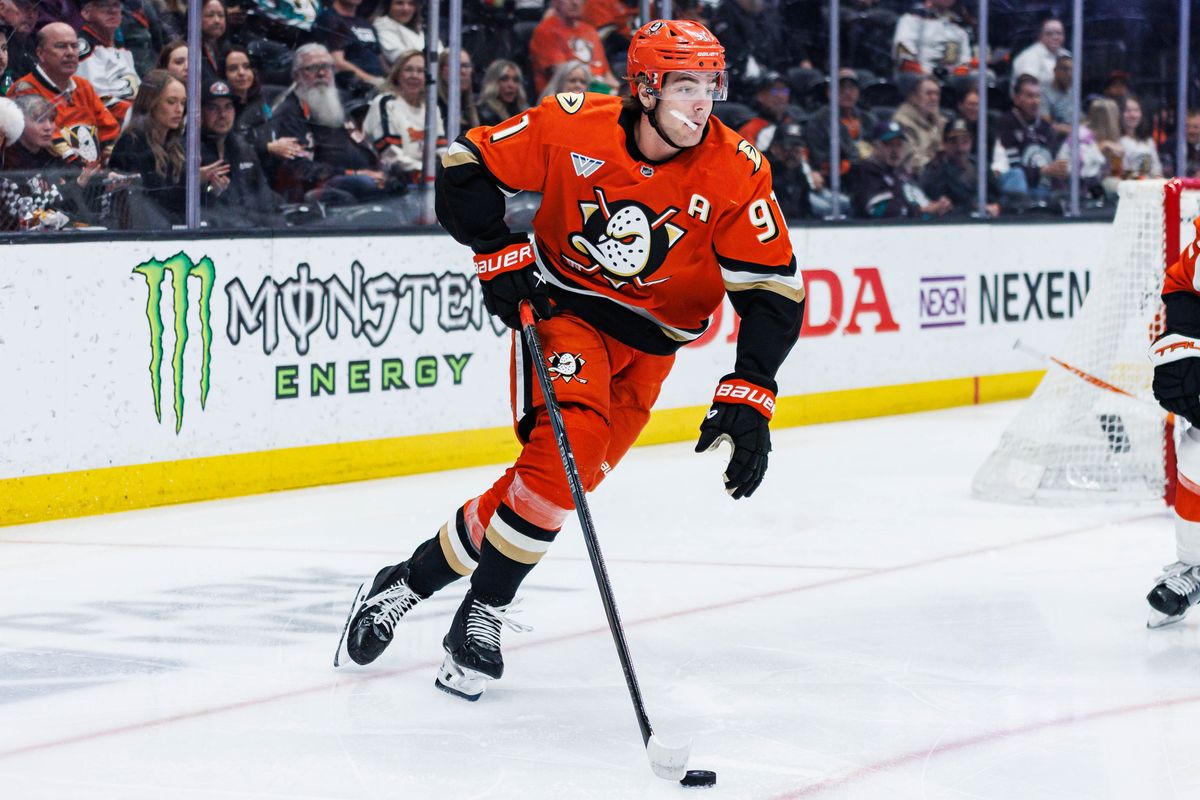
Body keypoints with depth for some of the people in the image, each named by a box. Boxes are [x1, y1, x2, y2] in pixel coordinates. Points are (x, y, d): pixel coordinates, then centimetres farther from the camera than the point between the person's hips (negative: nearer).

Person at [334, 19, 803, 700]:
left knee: (562, 480, -2)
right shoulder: (573, 127, -16)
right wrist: (500, 254, -14)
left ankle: (414, 580, 14)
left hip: (649, 344, 2)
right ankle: (483, 615, -11)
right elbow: (469, 166, -5)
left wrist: (747, 397, -25)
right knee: (565, 450, -24)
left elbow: (774, 291, -16)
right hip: (563, 306, -2)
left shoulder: (737, 173, -16)